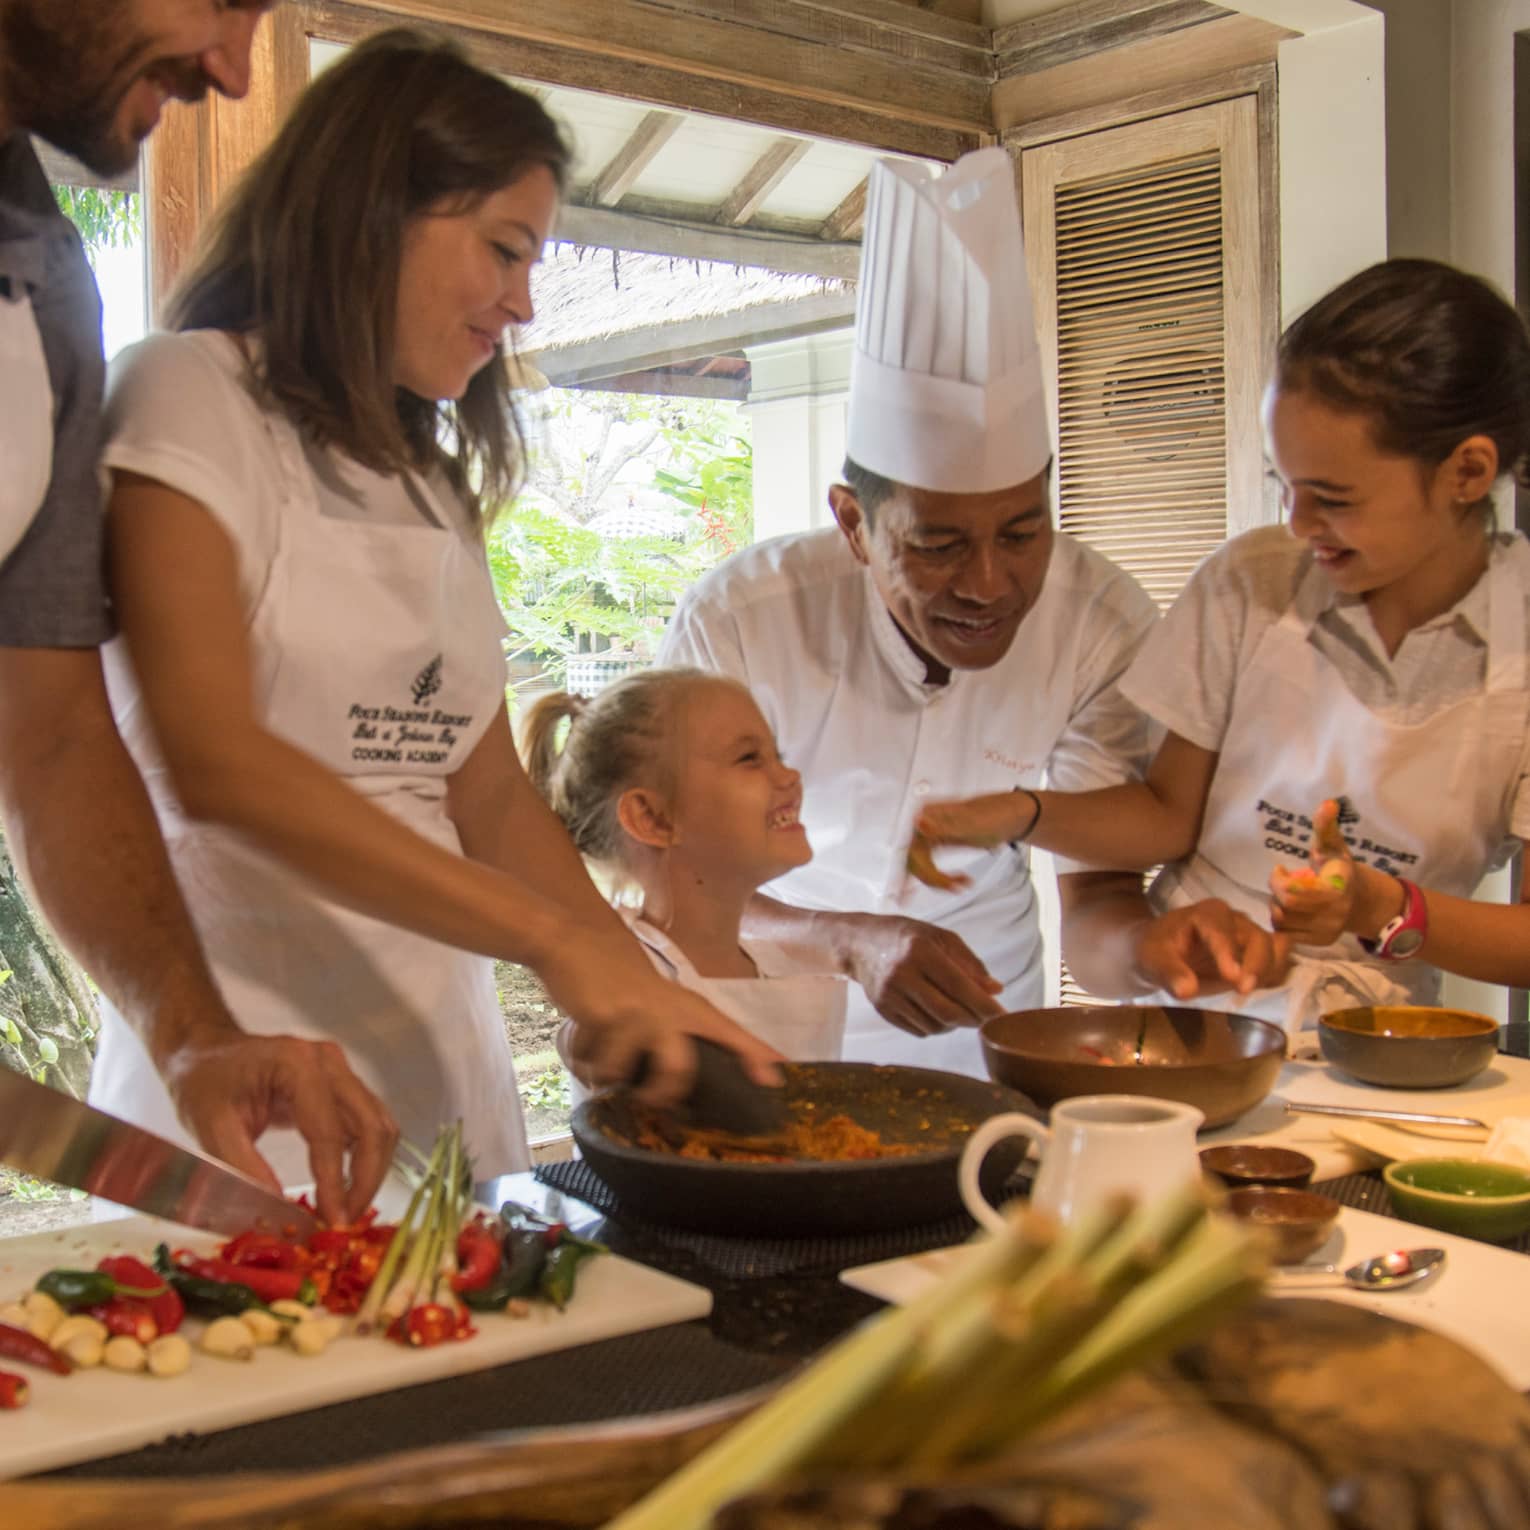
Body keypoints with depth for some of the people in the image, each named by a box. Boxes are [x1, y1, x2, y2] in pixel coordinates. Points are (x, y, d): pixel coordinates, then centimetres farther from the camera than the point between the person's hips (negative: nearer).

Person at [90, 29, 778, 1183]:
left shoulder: (436, 483, 16)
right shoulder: (196, 395, -5)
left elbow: (491, 798, 9)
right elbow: (211, 759, -19)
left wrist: (655, 1012, -5)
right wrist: (560, 938, -24)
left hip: (443, 1047, 6)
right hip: (253, 1070, -6)